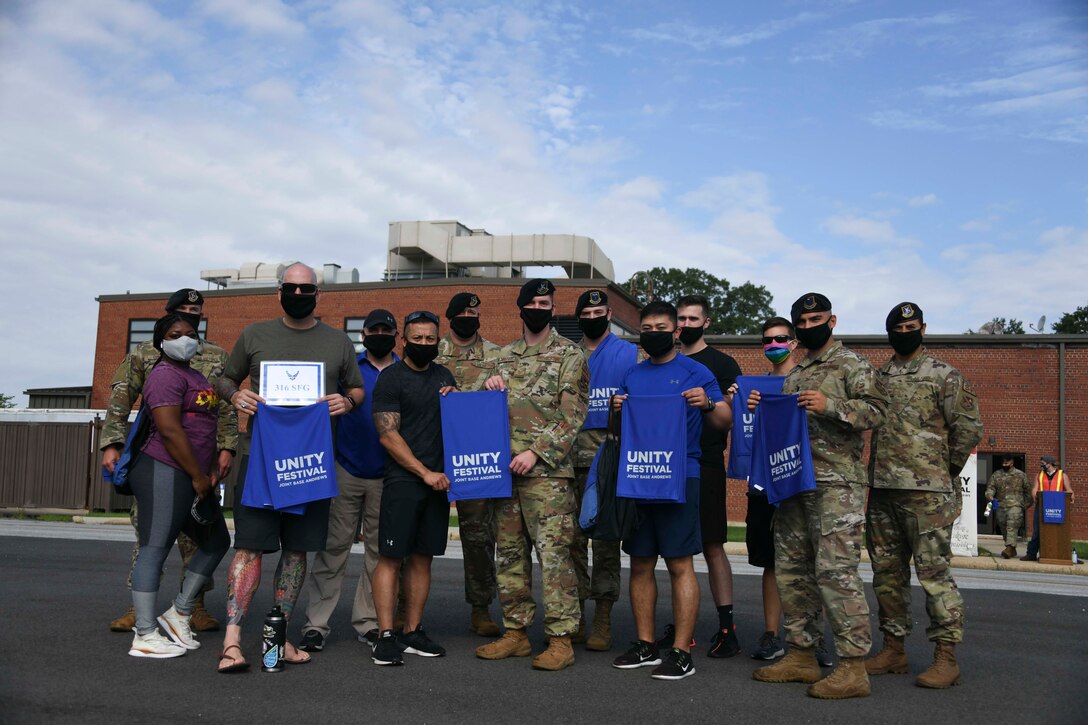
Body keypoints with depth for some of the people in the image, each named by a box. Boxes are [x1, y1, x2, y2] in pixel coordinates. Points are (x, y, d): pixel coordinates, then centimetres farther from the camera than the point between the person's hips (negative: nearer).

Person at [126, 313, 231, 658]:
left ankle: (179, 613, 23)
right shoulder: (166, 375, -9)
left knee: (216, 541, 14)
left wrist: (212, 469, 11)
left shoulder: (195, 376, 22)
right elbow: (169, 430, -18)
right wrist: (198, 477, -14)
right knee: (155, 549, -6)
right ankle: (144, 637, -2)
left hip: (194, 478, 10)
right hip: (165, 474, -10)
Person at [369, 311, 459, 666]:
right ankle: (386, 635, -2)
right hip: (402, 481, -6)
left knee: (422, 557, 8)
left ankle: (412, 632, 15)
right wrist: (425, 473, -13)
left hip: (437, 480, 6)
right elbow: (388, 435, -10)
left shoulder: (444, 376, 16)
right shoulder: (391, 379, -4)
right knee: (391, 557, -6)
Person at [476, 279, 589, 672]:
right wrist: (489, 386, 0)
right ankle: (516, 632, 20)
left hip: (546, 470, -6)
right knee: (509, 552, 10)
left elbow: (572, 415, -8)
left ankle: (560, 639, 0)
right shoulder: (504, 355, 17)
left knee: (553, 552, -7)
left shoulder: (569, 354, -1)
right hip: (505, 467, 6)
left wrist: (535, 452, -15)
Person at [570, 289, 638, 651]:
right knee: (571, 536, 3)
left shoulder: (628, 353, 7)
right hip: (572, 456, 3)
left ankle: (603, 620, 7)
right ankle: (574, 617, 12)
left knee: (606, 538, 0)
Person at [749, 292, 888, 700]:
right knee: (790, 569, 9)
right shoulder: (794, 375, 21)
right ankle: (801, 655, 19)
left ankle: (854, 668, -6)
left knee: (835, 570, -11)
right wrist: (761, 408, 6)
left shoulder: (851, 365, 0)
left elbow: (877, 410, -11)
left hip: (836, 484, -8)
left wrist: (830, 406, -23)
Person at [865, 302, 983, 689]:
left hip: (926, 492, -6)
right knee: (887, 571, 11)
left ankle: (946, 657, 3)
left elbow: (969, 428, -4)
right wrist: (879, 469, 14)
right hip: (881, 488, 6)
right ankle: (893, 650, 21)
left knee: (934, 570, -5)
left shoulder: (943, 375, -2)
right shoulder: (878, 376, 14)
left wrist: (944, 470, 1)